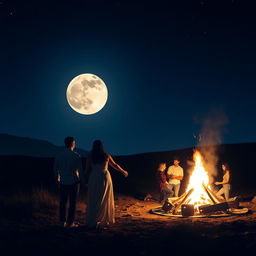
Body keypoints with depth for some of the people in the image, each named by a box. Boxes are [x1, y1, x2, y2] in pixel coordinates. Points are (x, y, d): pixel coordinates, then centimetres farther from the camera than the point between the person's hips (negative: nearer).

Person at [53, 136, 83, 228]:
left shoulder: (59, 156, 0)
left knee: (63, 202, 11)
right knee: (72, 203, 3)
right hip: (74, 182, -3)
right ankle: (70, 223, 6)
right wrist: (80, 179, 7)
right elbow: (80, 170, -9)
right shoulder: (76, 156, -10)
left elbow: (56, 170, 6)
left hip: (63, 183, 3)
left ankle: (62, 222, 15)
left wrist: (58, 180, 19)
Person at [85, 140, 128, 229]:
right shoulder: (106, 155, 1)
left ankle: (91, 222, 2)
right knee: (105, 200, 12)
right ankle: (105, 220, 16)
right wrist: (123, 171, 27)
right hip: (105, 178, 0)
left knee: (93, 201, 5)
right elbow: (115, 165, 12)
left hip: (94, 179, 0)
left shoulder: (90, 156, -2)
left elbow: (87, 169, -2)